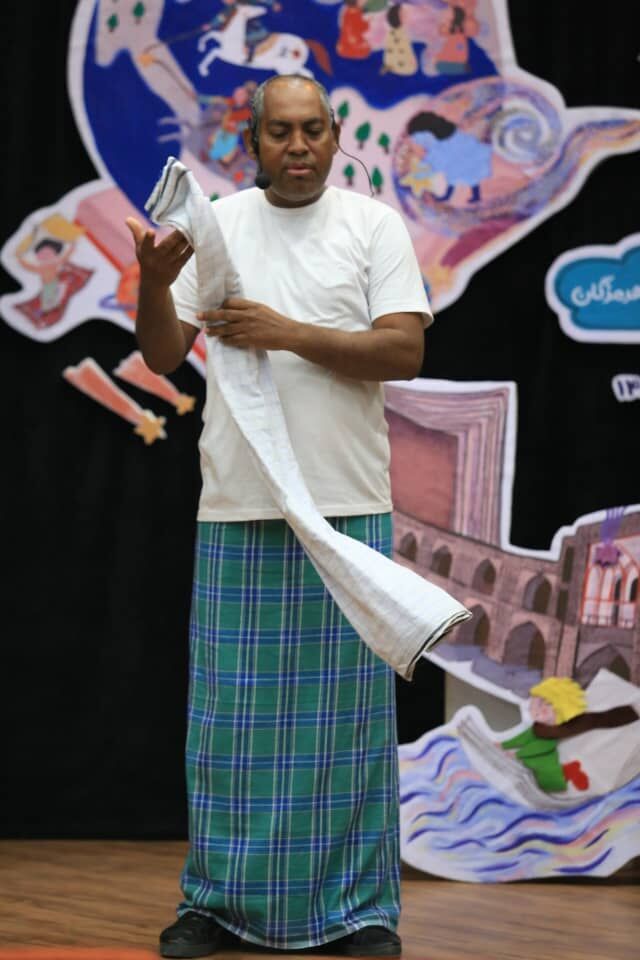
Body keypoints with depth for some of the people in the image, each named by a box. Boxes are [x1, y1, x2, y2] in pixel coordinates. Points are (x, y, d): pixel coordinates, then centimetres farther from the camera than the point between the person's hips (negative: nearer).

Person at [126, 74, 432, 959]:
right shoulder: (216, 225, 10)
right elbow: (164, 356, 8)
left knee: (347, 709, 2)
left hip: (348, 507, -2)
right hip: (237, 508, 2)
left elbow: (404, 352, -6)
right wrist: (155, 283, -12)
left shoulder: (373, 225, 4)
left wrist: (289, 333, -15)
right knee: (229, 709, 4)